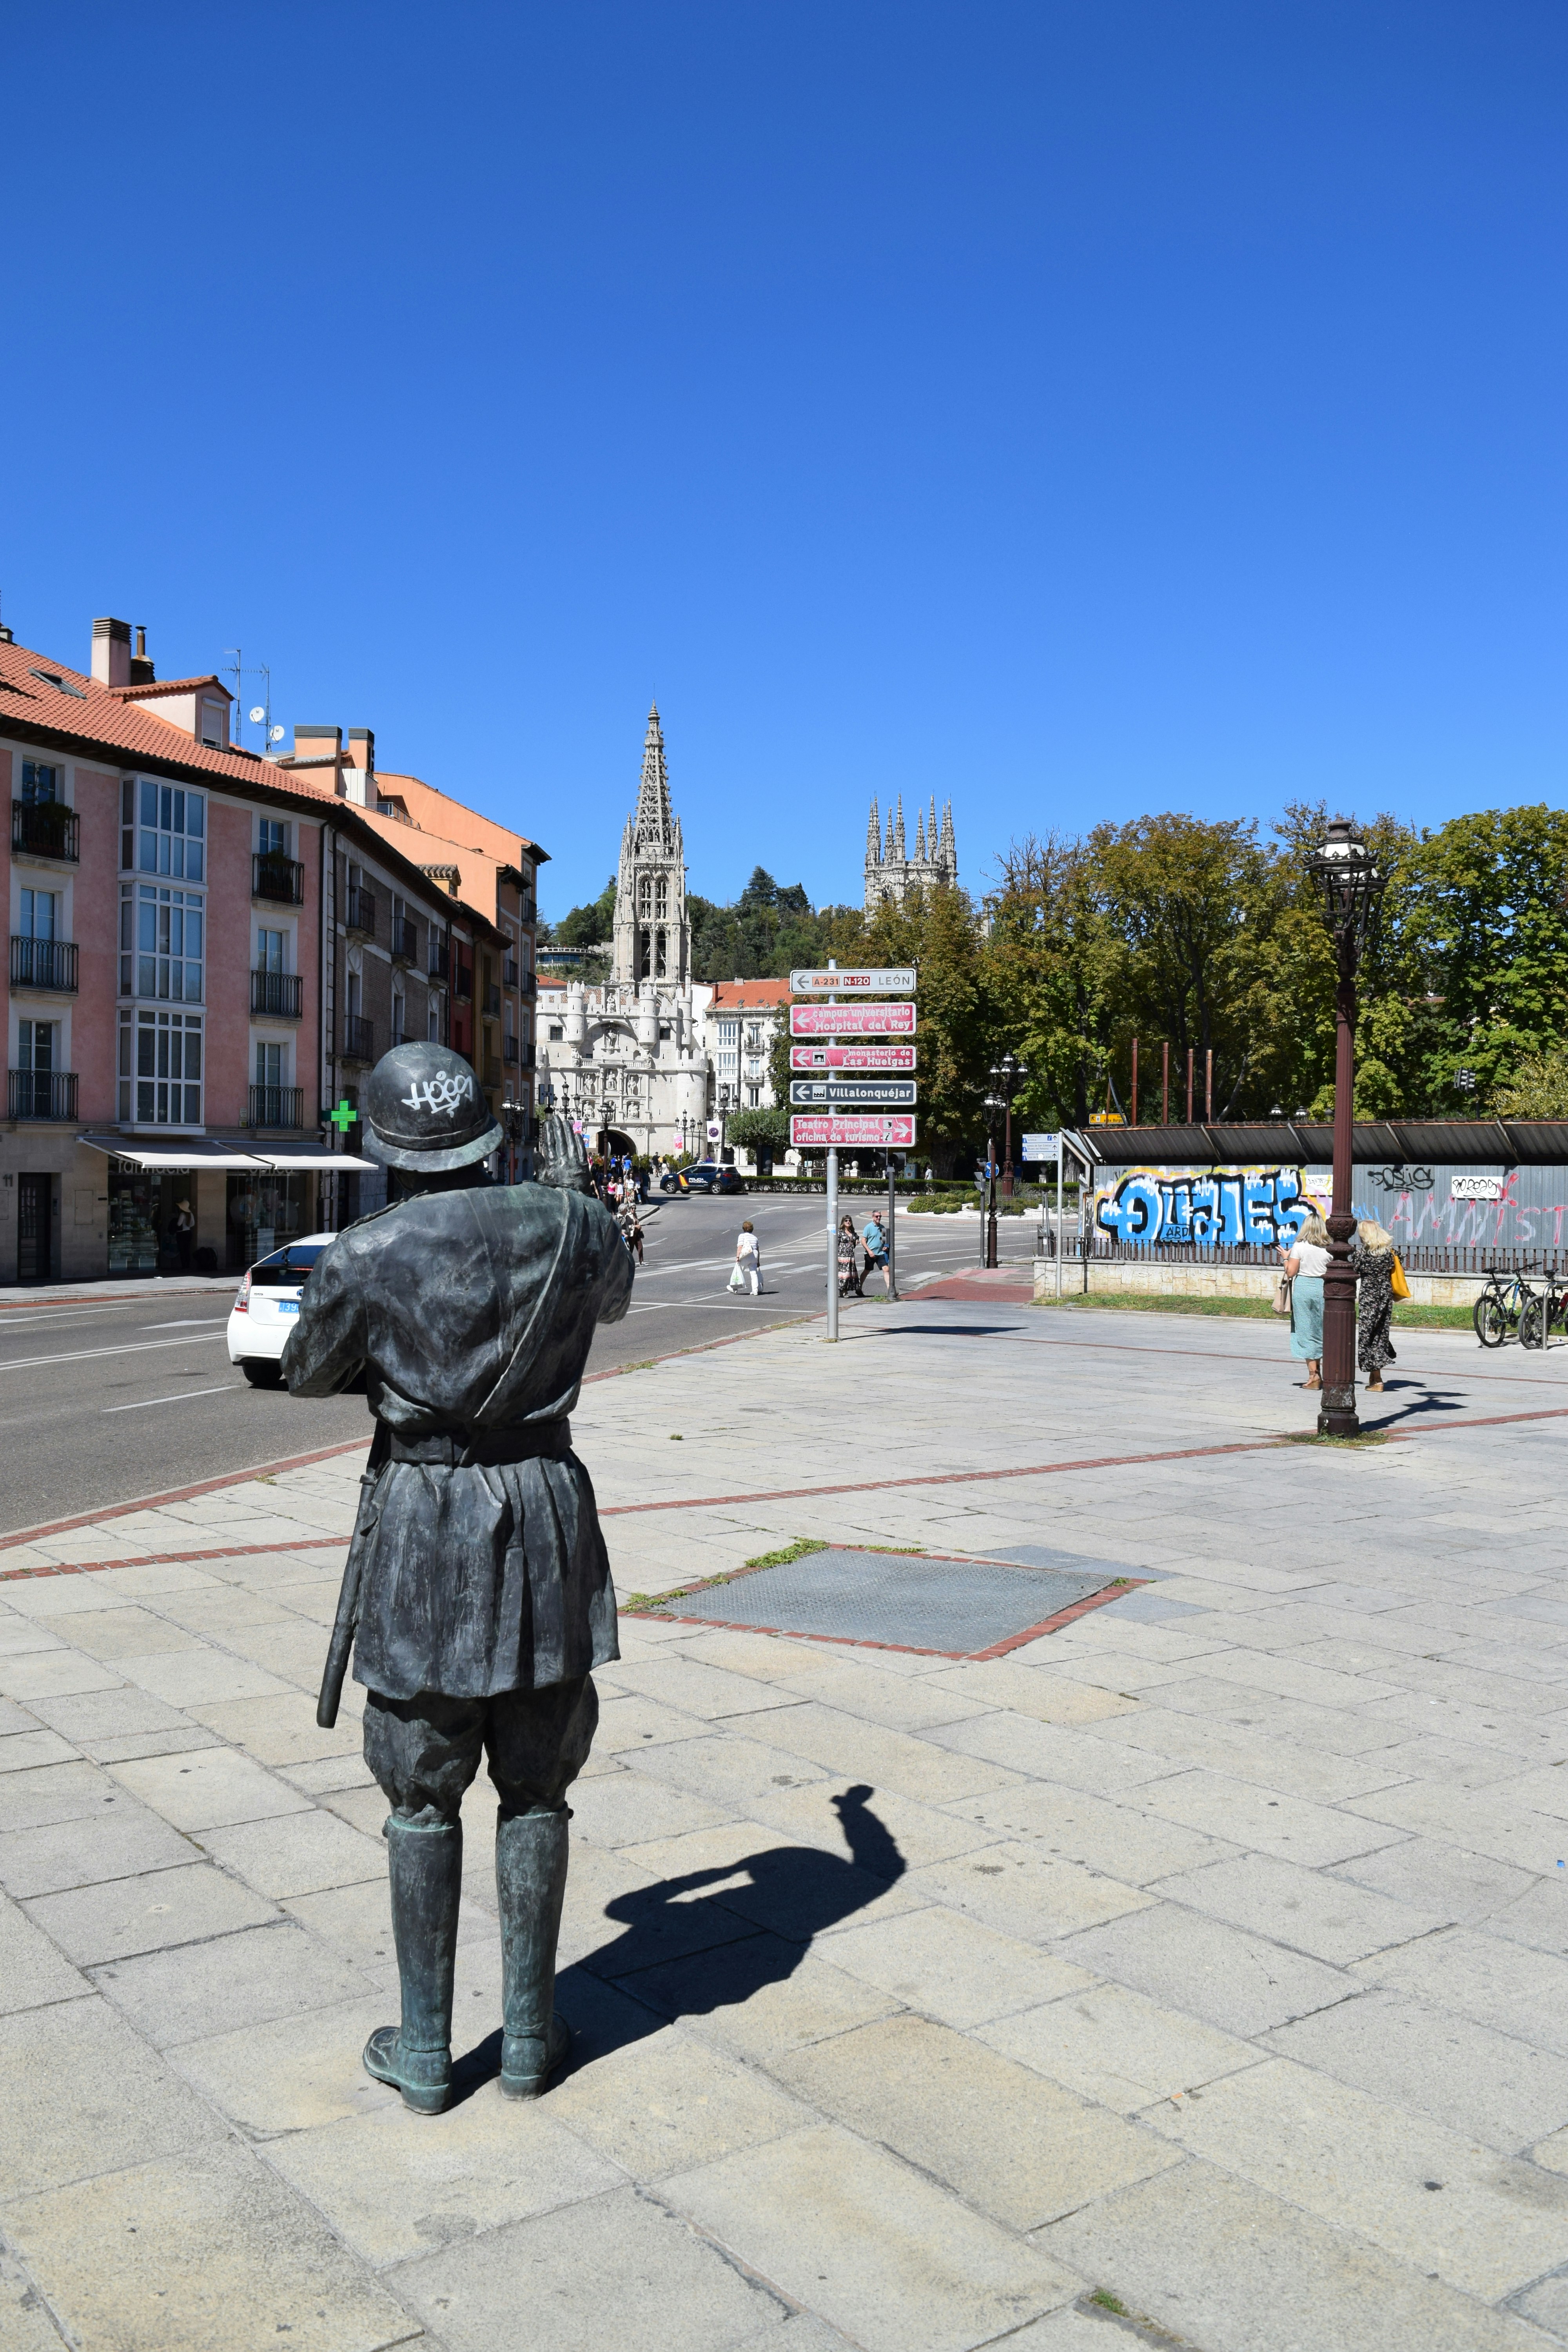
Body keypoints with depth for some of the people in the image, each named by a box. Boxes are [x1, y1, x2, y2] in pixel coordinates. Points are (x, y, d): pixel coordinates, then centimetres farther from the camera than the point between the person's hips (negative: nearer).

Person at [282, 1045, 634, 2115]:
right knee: (535, 1791, 15)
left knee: (423, 1797, 13)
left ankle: (424, 2048, 25)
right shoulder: (573, 1224, -6)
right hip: (547, 1509, 2)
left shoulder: (364, 1255, -12)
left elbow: (309, 1373, 7)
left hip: (421, 1521, -2)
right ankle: (530, 2036, 26)